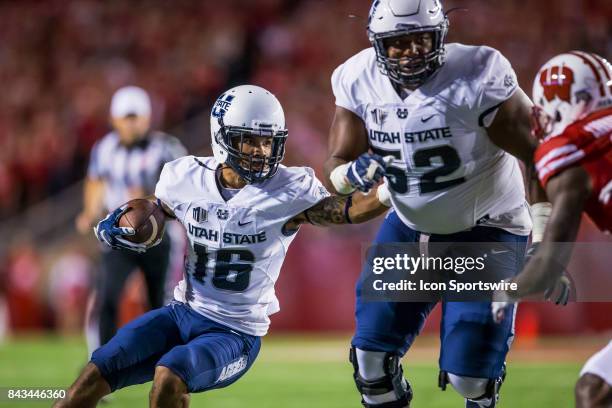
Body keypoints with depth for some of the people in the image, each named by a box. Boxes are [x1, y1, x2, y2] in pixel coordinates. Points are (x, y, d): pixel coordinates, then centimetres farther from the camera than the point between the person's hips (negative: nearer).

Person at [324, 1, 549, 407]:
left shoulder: (477, 78, -26)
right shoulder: (359, 80, -11)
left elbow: (538, 154, -21)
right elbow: (337, 164, -4)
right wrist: (354, 173, -31)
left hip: (485, 229, -4)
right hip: (410, 225, 4)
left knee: (469, 371, -9)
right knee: (372, 354, -4)